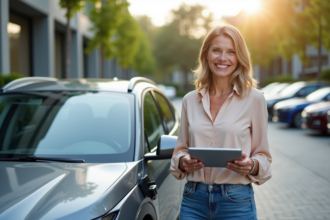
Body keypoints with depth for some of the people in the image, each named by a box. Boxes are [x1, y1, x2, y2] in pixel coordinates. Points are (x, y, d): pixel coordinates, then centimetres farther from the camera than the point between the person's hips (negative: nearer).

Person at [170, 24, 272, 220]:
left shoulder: (254, 98, -3)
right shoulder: (190, 100, 5)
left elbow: (263, 155, 2)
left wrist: (251, 166, -18)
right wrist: (183, 162, -7)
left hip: (236, 201, -2)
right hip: (193, 199, 2)